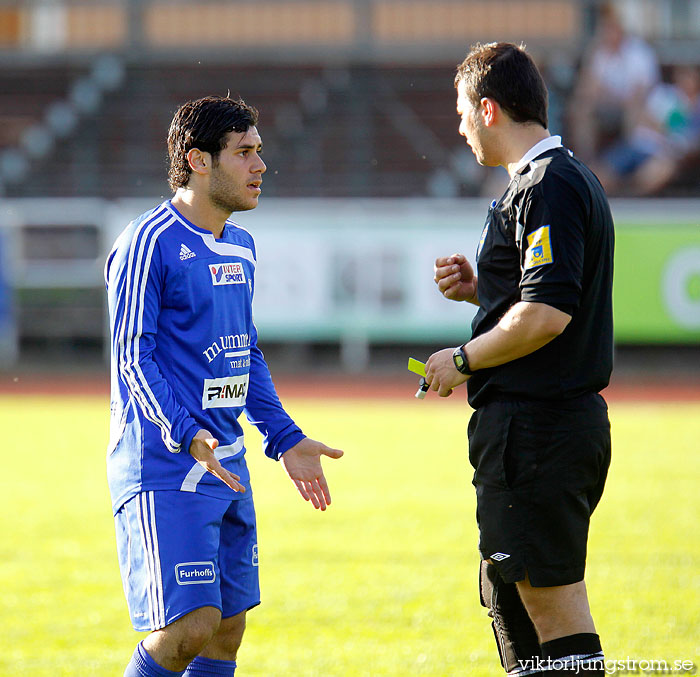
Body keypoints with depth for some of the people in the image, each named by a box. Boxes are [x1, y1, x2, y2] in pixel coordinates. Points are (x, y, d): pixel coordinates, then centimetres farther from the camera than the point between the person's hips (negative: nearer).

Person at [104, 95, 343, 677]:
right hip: (164, 468, -9)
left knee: (228, 629, 6)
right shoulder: (150, 243, -11)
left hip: (227, 465, 9)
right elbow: (132, 356, -15)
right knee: (191, 626, -16)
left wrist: (285, 439, 19)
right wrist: (186, 435, -28)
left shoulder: (241, 246, 16)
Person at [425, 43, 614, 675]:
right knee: (511, 600, 18)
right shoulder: (571, 178, 17)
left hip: (535, 428, -11)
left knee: (556, 609, -10)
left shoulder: (547, 186, -16)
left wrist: (463, 360, -12)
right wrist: (478, 288, 13)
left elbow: (547, 316, -24)